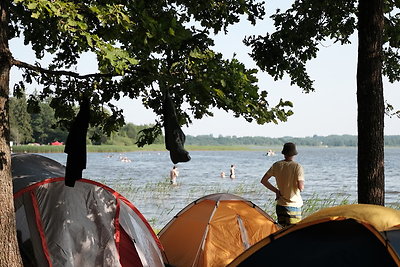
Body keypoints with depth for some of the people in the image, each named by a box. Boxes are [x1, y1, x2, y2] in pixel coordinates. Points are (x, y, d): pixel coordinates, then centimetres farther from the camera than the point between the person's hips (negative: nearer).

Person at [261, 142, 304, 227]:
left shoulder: (276, 165, 3)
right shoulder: (297, 167, -11)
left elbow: (263, 180, 8)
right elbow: (301, 187, -18)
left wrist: (276, 190, 9)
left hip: (280, 205, 5)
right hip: (294, 205, -5)